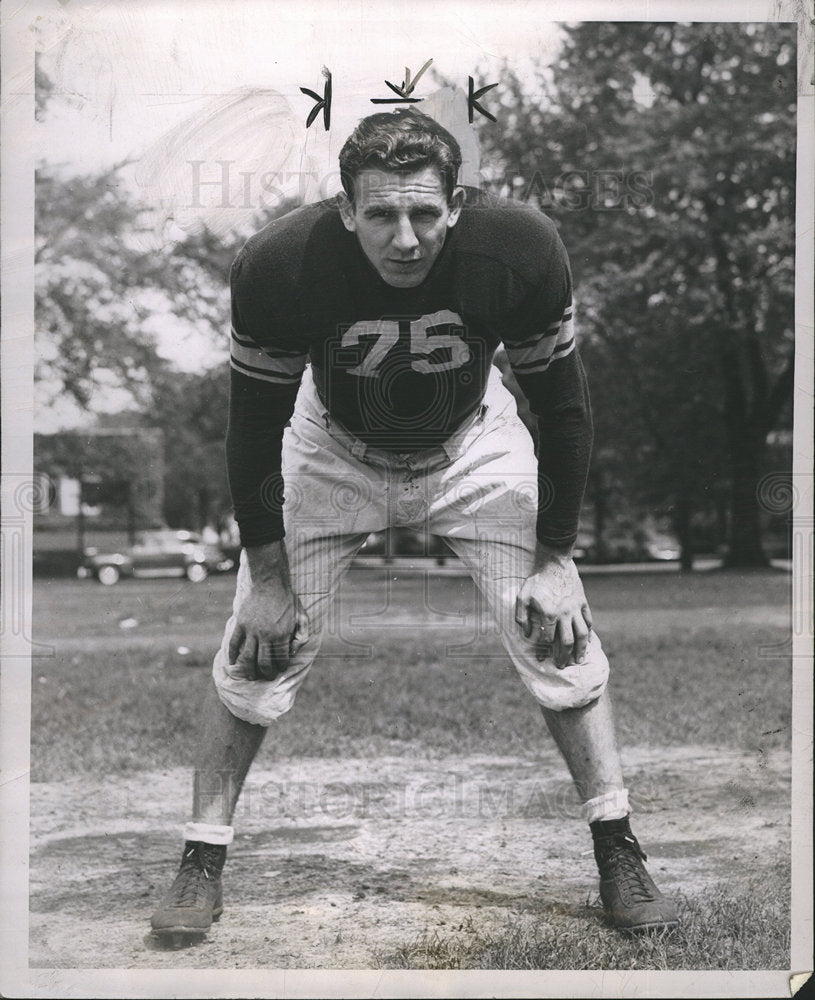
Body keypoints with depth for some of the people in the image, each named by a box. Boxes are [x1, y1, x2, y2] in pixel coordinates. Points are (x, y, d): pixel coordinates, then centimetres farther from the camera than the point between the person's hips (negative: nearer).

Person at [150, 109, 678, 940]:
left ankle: (618, 856, 11)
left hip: (473, 449, 1)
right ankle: (201, 864, 12)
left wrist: (555, 559, -12)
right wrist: (267, 575, -12)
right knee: (257, 647, -6)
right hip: (331, 453, 0)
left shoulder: (520, 251, -29)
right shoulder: (278, 266, -30)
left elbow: (560, 406, -14)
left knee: (559, 634, -7)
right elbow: (254, 424, -16)